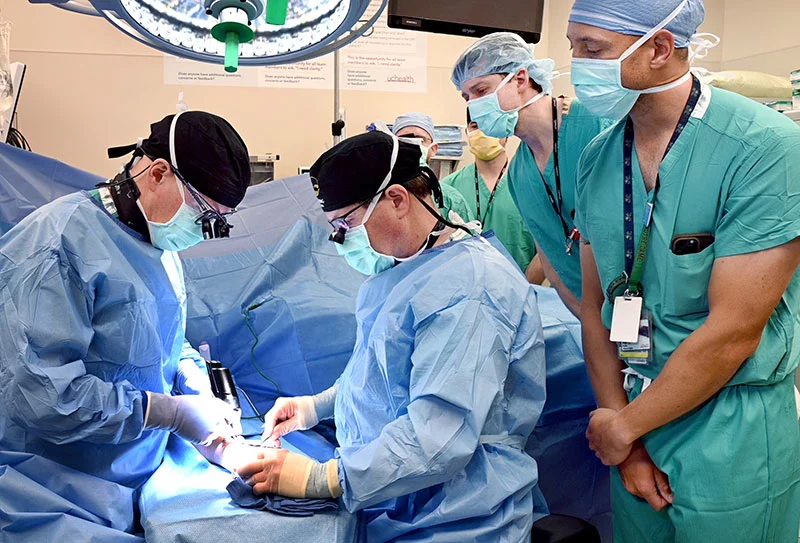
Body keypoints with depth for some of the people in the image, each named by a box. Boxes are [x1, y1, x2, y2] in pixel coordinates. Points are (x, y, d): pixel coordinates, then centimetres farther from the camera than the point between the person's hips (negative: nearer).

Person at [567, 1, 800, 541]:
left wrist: (624, 426, -11)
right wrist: (622, 430, -2)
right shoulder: (597, 159, -1)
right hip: (633, 431, 5)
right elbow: (595, 303, 2)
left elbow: (733, 331, -20)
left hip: (732, 437, -5)